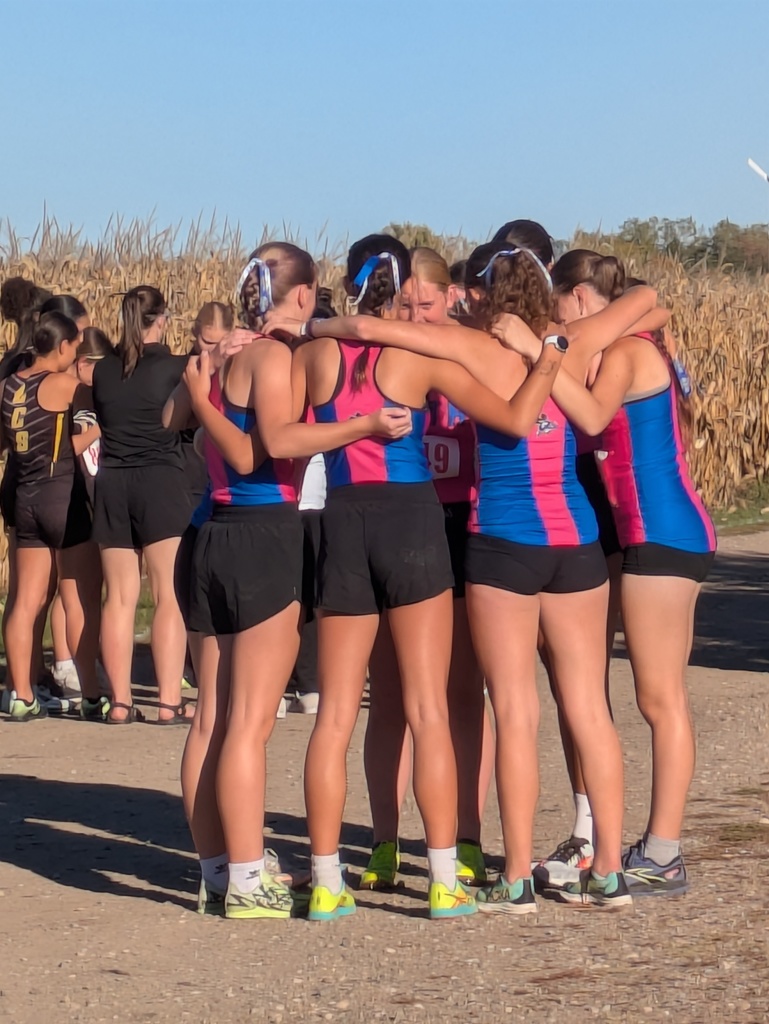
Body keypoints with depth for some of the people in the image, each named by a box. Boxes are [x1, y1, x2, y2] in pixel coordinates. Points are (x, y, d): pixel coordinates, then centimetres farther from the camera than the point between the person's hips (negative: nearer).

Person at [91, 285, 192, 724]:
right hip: (161, 481, -4)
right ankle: (169, 701, -8)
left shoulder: (102, 370, 6)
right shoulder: (176, 367, -6)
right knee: (170, 594, -3)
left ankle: (120, 701, 6)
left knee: (120, 596, 7)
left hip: (112, 485, 4)